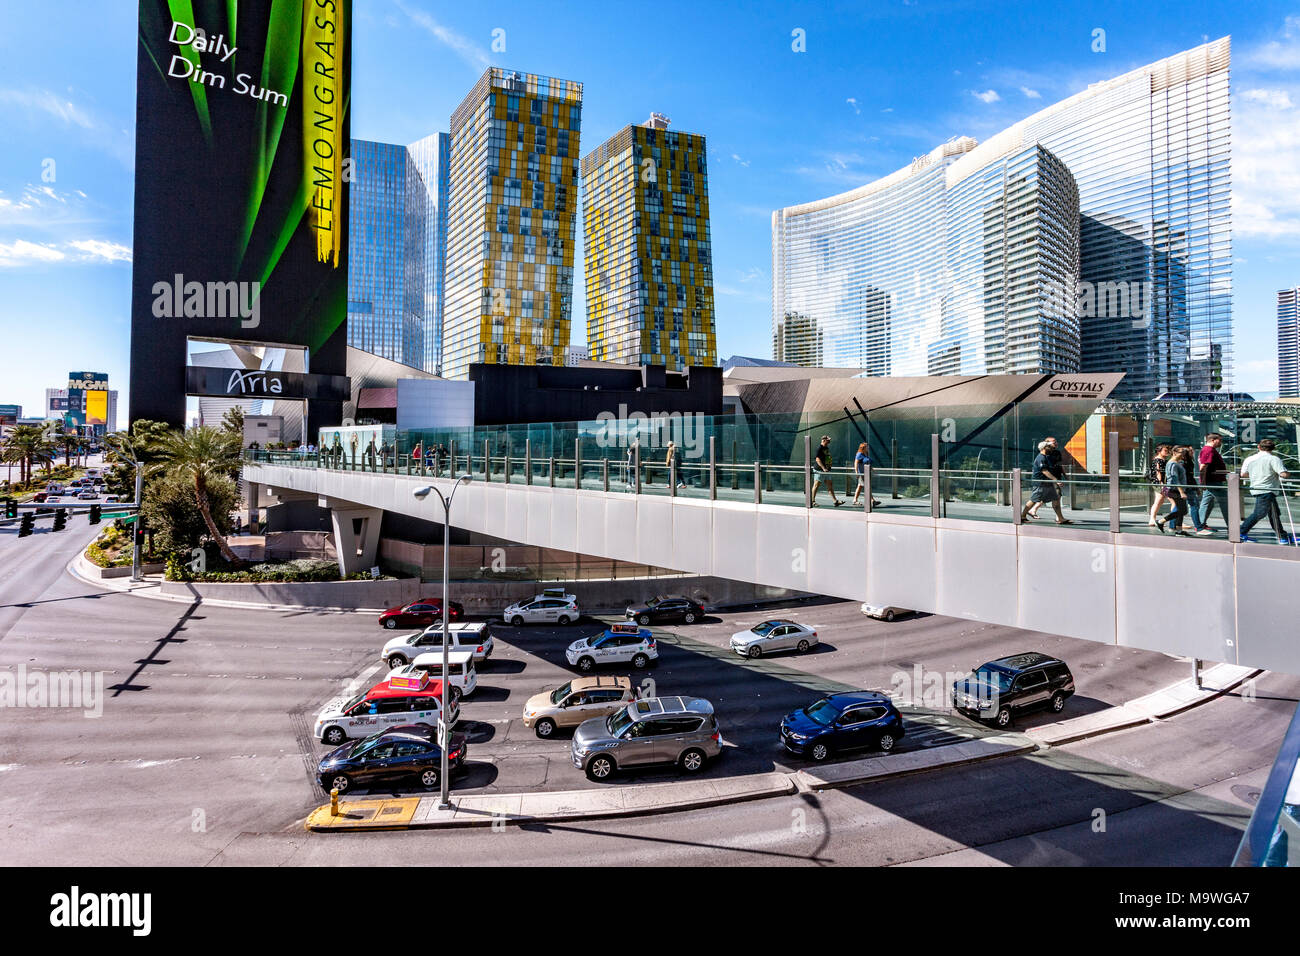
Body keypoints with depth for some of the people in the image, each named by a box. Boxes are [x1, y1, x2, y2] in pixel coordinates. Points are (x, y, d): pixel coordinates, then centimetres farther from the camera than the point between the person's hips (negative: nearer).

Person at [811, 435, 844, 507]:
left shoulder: (827, 448, 16)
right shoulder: (819, 448, -12)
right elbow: (817, 459, -20)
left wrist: (829, 467, 22)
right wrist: (823, 468, -27)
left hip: (827, 470, 9)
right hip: (819, 470, -9)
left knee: (830, 486, 5)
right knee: (816, 485, -2)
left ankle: (835, 501, 4)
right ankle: (812, 501, 4)